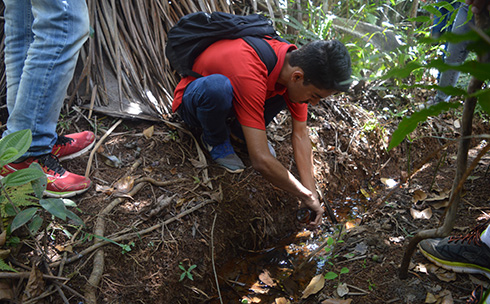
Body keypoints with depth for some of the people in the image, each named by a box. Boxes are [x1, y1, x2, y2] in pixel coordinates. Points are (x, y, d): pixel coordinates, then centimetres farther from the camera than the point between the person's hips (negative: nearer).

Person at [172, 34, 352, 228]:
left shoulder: (296, 66, -18)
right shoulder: (250, 74, -41)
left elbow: (300, 135, -12)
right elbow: (261, 161, -42)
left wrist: (311, 193, -17)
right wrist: (306, 196, -30)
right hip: (193, 101, -5)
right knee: (217, 85, -41)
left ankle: (242, 131, 3)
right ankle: (216, 141, -8)